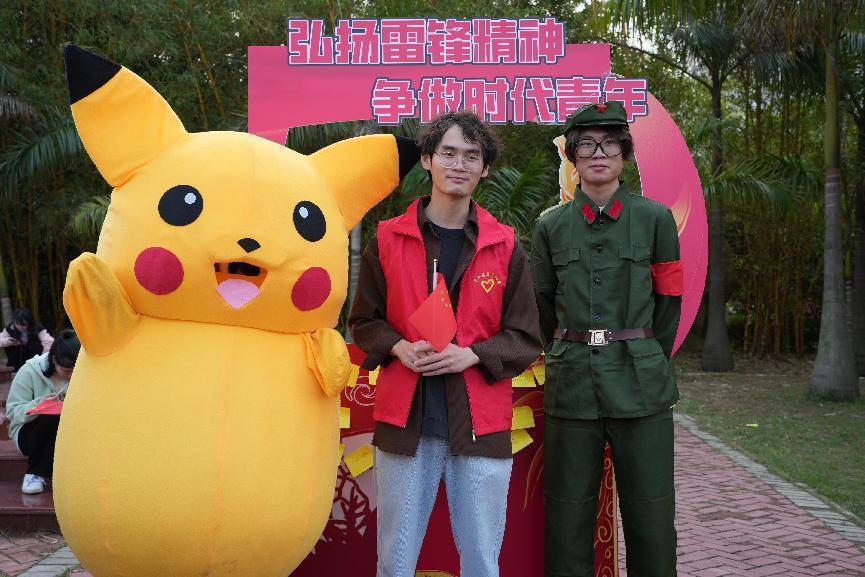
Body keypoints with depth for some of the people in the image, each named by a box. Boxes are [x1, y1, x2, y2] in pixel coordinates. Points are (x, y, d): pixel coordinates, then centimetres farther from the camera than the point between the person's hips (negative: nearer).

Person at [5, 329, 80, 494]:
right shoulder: (29, 371, -12)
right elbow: (13, 412, -14)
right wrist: (39, 404, -31)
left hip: (63, 435, 2)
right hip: (28, 433, -2)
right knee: (52, 417, -34)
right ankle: (36, 473, -16)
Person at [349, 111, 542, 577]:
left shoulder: (505, 247, 4)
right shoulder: (388, 238, 4)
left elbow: (525, 339, 5)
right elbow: (363, 321, 11)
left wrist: (470, 355, -12)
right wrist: (399, 347, -10)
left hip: (480, 425, 0)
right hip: (405, 421, 0)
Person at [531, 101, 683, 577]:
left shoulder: (656, 218, 4)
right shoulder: (550, 226, 7)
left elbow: (668, 300, 9)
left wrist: (647, 361, 11)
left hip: (641, 383, -1)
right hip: (571, 382, 1)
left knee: (650, 512, 4)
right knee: (568, 511, 7)